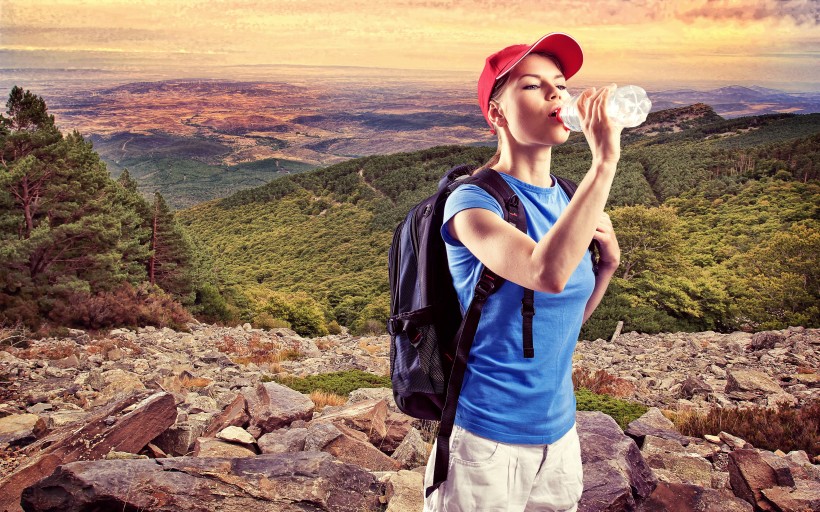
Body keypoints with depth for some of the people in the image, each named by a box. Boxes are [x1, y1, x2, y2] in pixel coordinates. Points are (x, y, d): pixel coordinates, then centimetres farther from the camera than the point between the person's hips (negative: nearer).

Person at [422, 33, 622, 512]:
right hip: (487, 436, -6)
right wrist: (605, 161, -32)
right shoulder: (473, 201, -17)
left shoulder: (567, 200, 3)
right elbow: (547, 274, -36)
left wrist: (608, 264, -4)